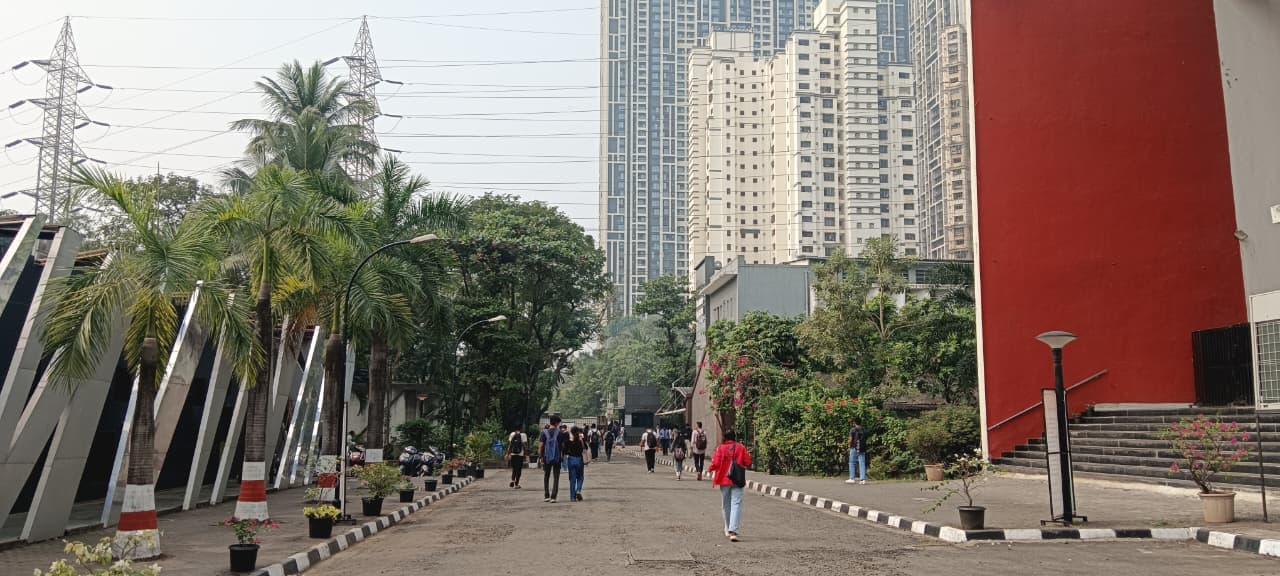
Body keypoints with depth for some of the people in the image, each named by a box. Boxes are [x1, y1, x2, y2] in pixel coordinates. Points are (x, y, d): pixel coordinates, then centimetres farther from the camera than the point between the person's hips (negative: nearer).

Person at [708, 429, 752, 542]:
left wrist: (711, 470, 10)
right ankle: (733, 530, -21)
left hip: (724, 479, 1)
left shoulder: (720, 448, -5)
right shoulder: (741, 447, -2)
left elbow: (716, 463, -11)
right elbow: (748, 463, -1)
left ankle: (728, 529, 28)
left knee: (726, 505, 16)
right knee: (736, 504, -5)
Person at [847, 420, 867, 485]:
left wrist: (850, 446, 8)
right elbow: (865, 440, 5)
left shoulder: (853, 430, -7)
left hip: (854, 448, -3)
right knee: (862, 464, 3)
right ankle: (863, 479, -1)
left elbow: (850, 440, -9)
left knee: (852, 463, 6)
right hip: (862, 449, 3)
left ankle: (851, 479, 5)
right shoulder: (864, 431, 5)